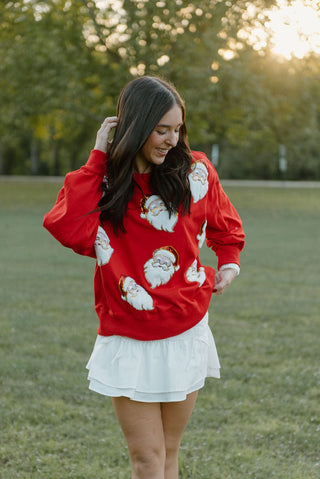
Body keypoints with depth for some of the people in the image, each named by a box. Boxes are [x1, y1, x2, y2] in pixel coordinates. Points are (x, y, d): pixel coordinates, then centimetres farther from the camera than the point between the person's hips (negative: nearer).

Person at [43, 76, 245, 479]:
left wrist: (228, 264, 3)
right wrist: (97, 158, -18)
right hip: (128, 340, -1)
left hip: (187, 334, 2)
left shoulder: (195, 171, 0)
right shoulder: (102, 182, -3)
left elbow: (225, 226, 20)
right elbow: (69, 230, -25)